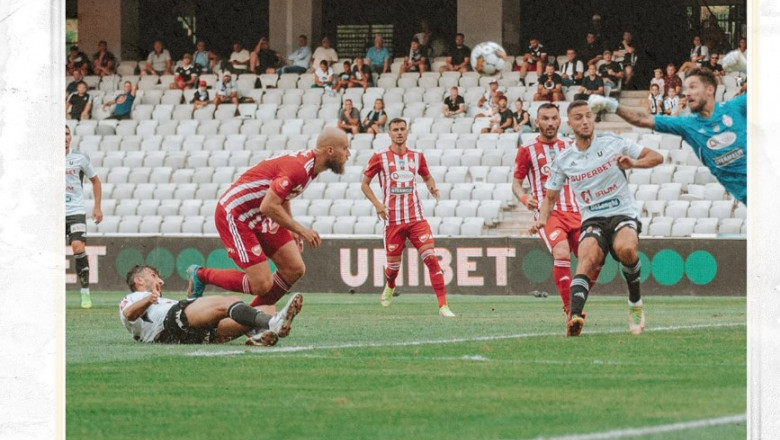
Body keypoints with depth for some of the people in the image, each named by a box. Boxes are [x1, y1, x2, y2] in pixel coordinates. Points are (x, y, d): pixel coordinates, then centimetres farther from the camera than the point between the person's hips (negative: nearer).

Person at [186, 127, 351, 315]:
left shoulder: (309, 164, 4)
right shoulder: (298, 168, -28)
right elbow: (269, 206, -31)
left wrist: (292, 230, 22)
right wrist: (300, 229, -21)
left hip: (259, 218, 10)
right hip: (234, 214, -10)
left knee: (294, 269, 3)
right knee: (262, 284, -13)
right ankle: (200, 275, 7)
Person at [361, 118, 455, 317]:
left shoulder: (417, 156, 7)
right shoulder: (379, 157, -1)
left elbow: (427, 177, 23)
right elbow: (364, 184, 6)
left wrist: (432, 186, 0)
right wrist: (377, 203, -10)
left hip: (416, 218, 1)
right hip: (392, 219, -1)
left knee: (431, 258, -14)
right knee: (393, 265, 8)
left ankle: (443, 305, -15)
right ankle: (390, 287, 46)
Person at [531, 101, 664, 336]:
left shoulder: (613, 143, 0)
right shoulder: (563, 160, 7)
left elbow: (656, 157, 3)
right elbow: (550, 197, 17)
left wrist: (634, 163, -18)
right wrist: (542, 219, -4)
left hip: (623, 213, -1)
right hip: (592, 219, 1)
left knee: (626, 249, -35)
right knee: (588, 258, -32)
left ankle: (635, 303, -9)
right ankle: (574, 315, -49)